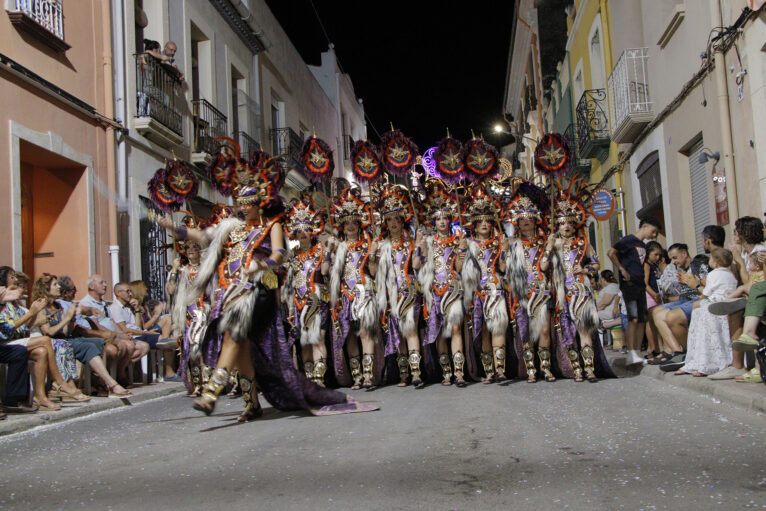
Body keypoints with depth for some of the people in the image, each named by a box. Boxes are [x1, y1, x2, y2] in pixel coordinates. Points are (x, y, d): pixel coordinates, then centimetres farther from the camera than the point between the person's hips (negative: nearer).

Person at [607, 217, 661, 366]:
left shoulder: (642, 245, 20)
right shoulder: (629, 240, -5)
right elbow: (610, 253, -17)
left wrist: (644, 283, 15)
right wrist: (622, 269, -18)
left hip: (640, 285, 9)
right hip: (629, 284, -9)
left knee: (642, 320, 5)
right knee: (633, 319, -15)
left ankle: (637, 353, 8)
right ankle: (631, 355, -16)